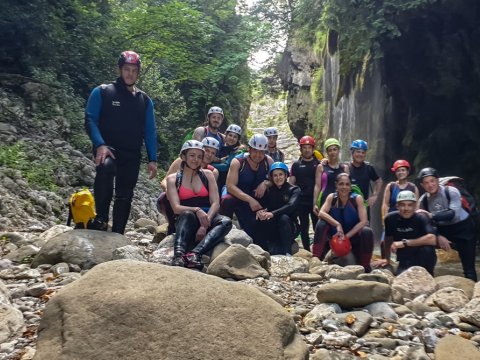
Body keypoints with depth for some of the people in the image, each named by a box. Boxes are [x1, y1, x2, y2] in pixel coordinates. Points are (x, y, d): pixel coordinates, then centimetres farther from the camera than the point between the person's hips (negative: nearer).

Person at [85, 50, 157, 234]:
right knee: (106, 166, -36)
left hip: (132, 155, 4)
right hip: (107, 149, -4)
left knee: (125, 196, 4)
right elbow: (90, 120, -4)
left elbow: (150, 131, 12)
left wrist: (152, 159, 3)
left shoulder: (145, 100, 13)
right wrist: (100, 145, -21)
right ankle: (100, 219, -28)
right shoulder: (102, 92, 3)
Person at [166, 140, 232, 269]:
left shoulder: (208, 175, 11)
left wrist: (205, 224, -18)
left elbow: (216, 203, 0)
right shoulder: (173, 179, 5)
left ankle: (195, 253, -49)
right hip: (186, 220, -2)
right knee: (188, 214, -36)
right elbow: (176, 208, -7)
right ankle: (178, 255, -55)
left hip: (208, 218, 2)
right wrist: (196, 210, -28)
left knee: (226, 222, -30)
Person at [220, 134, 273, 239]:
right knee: (227, 201, -37)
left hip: (257, 200, 4)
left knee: (253, 232, -1)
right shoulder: (237, 162, -20)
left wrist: (265, 183, -23)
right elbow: (230, 186, -28)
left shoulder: (268, 161, -8)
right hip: (237, 197, -4)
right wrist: (249, 199, -39)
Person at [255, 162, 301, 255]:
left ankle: (287, 253, -37)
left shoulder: (294, 190, -1)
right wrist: (259, 211, -32)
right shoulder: (269, 190, 9)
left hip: (289, 228, -2)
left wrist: (273, 213, -37)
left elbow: (290, 206, -20)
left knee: (284, 218, -33)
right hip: (271, 231, 2)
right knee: (260, 219, -27)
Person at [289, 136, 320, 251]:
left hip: (315, 200, -1)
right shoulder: (296, 165, 8)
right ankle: (307, 251, 15)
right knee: (304, 227, 7)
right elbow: (291, 183, 8)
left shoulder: (318, 164, 7)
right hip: (301, 201, 1)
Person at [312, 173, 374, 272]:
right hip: (335, 235, 1)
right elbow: (321, 213, -22)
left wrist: (346, 236, -25)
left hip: (353, 236, -1)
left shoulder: (357, 198, -13)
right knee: (321, 224, -24)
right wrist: (337, 225, -35)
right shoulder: (331, 197, -8)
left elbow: (364, 221, -20)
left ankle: (365, 266, -13)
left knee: (367, 232, -30)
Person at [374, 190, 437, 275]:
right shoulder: (390, 218, -7)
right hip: (404, 261, 3)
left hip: (423, 259, -3)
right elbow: (388, 239, 10)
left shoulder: (421, 218, -18)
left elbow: (432, 239, -35)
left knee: (427, 249, -32)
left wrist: (404, 243, -32)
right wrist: (386, 259, 13)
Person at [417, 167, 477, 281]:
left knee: (468, 266, -5)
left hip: (463, 228, -4)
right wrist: (438, 236, -23)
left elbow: (453, 213, -34)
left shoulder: (451, 192, -20)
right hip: (442, 230, 4)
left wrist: (431, 215, -45)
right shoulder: (423, 200, -8)